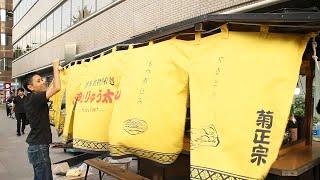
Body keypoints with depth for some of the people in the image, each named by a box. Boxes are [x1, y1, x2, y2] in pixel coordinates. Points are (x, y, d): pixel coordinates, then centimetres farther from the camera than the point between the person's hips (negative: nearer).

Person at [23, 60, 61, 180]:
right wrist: (55, 67, -16)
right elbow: (57, 88, -27)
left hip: (36, 146, 10)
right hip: (39, 147, -10)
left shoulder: (32, 98, 8)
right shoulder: (35, 98, -19)